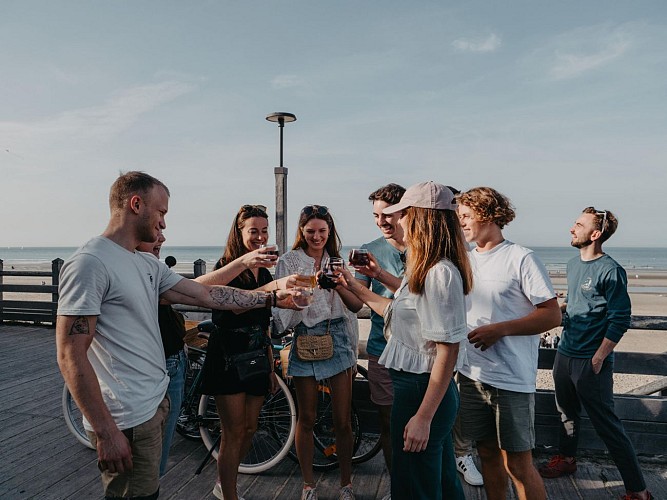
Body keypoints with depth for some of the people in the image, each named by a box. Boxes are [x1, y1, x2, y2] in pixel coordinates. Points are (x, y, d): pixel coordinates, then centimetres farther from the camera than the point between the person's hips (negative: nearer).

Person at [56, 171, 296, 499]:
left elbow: (207, 294, 9)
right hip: (126, 422, -9)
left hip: (155, 404, 9)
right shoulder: (90, 263, -18)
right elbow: (71, 355, -20)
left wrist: (271, 298, 9)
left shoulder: (149, 265, 9)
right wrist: (105, 432, -20)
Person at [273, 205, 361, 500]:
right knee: (306, 418, 9)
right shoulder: (289, 261, 3)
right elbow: (283, 309, -2)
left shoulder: (336, 261, 12)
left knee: (343, 420, 5)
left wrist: (339, 285, -14)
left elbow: (355, 305, 3)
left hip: (338, 340, 2)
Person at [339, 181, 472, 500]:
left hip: (422, 392, -10)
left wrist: (423, 417, -22)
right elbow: (399, 312, 19)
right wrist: (355, 288, 23)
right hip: (415, 385, 10)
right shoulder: (425, 269, 9)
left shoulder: (440, 273, -22)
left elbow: (448, 352, -24)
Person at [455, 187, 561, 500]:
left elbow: (552, 315, -11)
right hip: (471, 375, 6)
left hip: (511, 380, -5)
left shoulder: (521, 258, -8)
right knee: (488, 454, 17)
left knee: (517, 463, 3)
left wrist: (499, 329, -19)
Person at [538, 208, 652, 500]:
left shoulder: (610, 271, -16)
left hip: (591, 362, -8)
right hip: (565, 354, 8)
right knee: (567, 411, 23)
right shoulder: (573, 265, 8)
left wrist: (598, 358, -17)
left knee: (607, 425, 1)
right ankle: (566, 459, 43)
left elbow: (619, 320, -17)